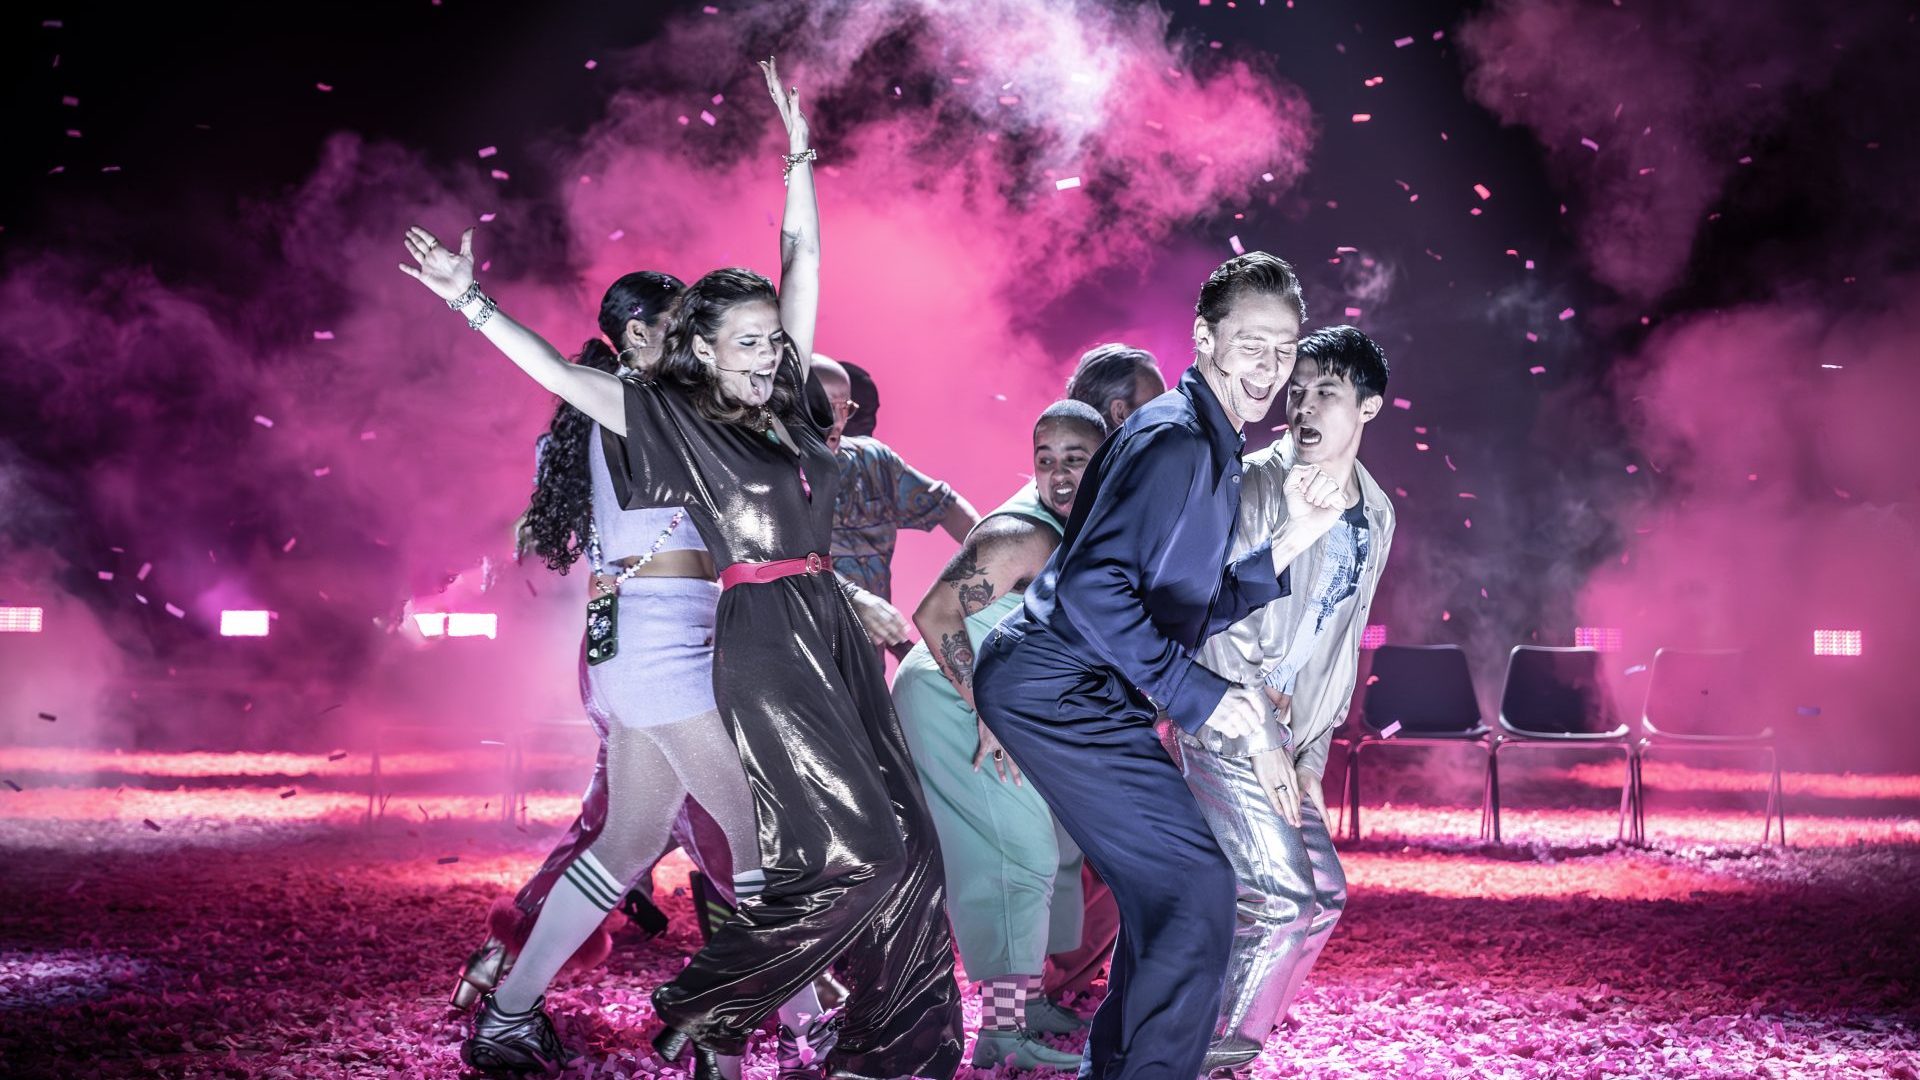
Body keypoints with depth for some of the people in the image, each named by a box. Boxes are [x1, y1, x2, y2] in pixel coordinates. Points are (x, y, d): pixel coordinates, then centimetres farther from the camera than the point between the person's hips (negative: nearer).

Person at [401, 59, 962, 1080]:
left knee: (903, 844, 4)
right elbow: (561, 375, -8)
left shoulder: (785, 401, 11)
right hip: (762, 640, -7)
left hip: (833, 629, 7)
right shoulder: (670, 415, -2)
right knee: (848, 850, -11)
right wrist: (472, 304, -16)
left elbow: (803, 260, 15)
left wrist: (799, 154, 15)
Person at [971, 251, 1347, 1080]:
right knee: (1196, 889, -11)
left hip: (1069, 690, 11)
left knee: (1165, 894, 17)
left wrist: (1287, 548, 11)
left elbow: (1190, 606, 20)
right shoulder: (1177, 441, -15)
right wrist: (1197, 695, -23)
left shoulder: (1211, 449, 18)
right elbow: (1093, 586, -27)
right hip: (1060, 691, -11)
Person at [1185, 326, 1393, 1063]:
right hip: (1229, 731, -8)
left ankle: (1231, 1038, 23)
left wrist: (1312, 754, 7)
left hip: (1287, 741, 8)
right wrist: (1258, 739, -20)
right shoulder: (1255, 486, -14)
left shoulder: (1376, 517, 8)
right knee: (1281, 898, -14)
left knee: (1322, 896, 10)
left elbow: (1341, 648, 13)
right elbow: (1220, 620, -17)